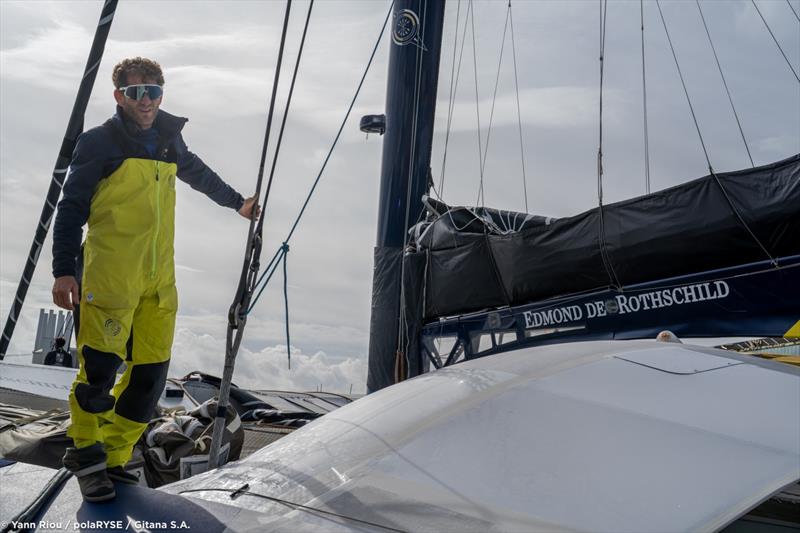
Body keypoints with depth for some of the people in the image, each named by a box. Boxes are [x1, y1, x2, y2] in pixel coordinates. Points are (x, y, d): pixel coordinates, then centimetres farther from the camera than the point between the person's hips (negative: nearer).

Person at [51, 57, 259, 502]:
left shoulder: (169, 140, 15)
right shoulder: (99, 142, 0)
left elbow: (199, 173, 35)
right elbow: (72, 208, -1)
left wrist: (237, 202, 46)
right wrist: (64, 269, -9)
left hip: (159, 279, 5)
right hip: (110, 277, -5)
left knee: (151, 371, 2)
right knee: (100, 366, -6)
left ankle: (114, 458, 17)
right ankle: (86, 452, 18)